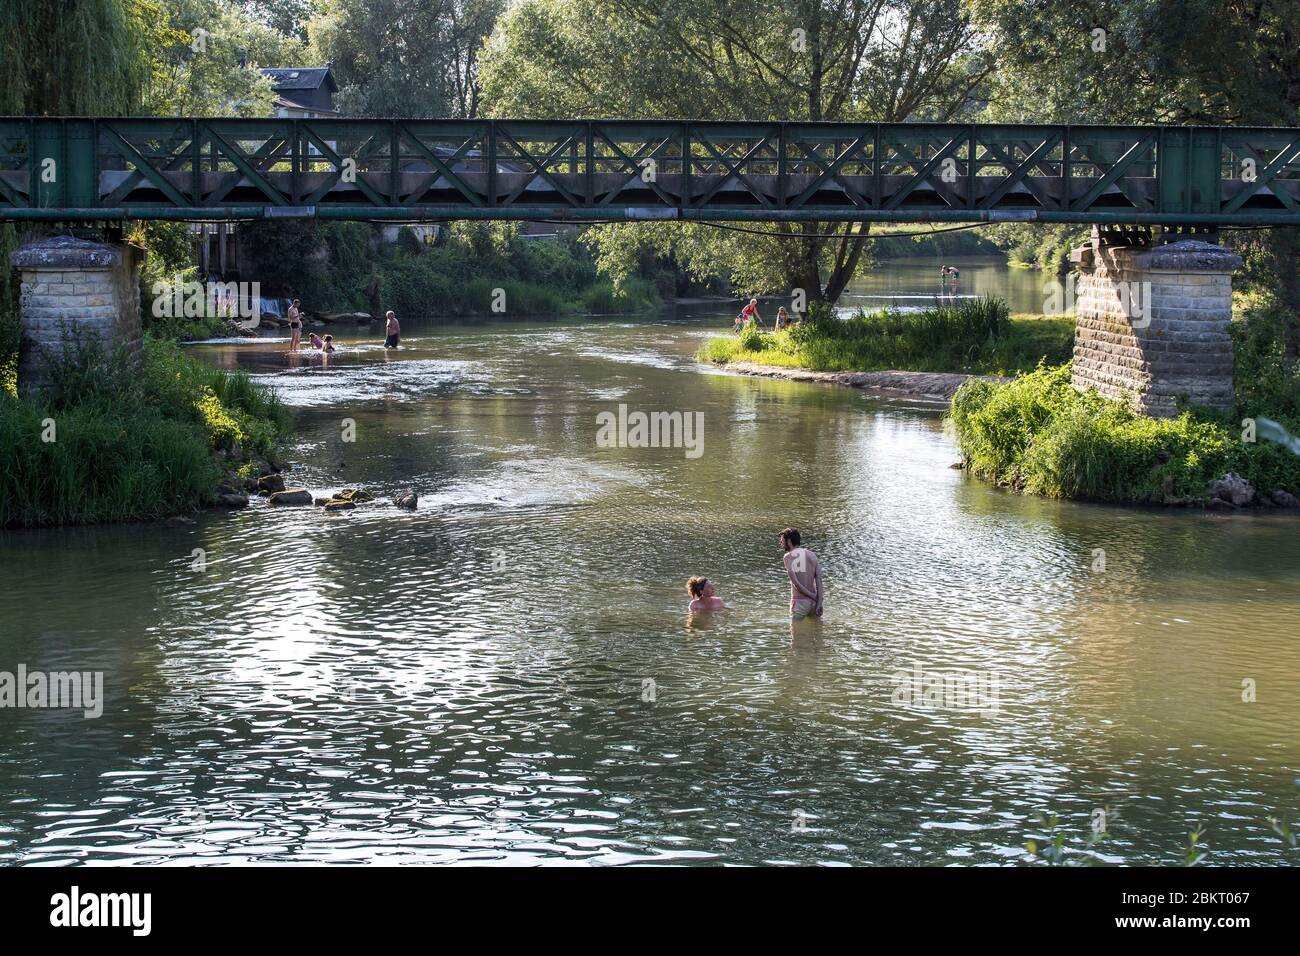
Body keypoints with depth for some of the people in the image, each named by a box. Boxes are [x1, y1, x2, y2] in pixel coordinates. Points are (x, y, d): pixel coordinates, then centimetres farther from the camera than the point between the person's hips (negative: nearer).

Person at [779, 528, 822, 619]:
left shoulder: (787, 557, -5)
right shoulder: (812, 555, 8)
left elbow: (795, 582, -14)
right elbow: (819, 581, -1)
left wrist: (813, 596, -7)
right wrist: (819, 604, -5)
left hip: (799, 602, -5)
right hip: (812, 602, 5)